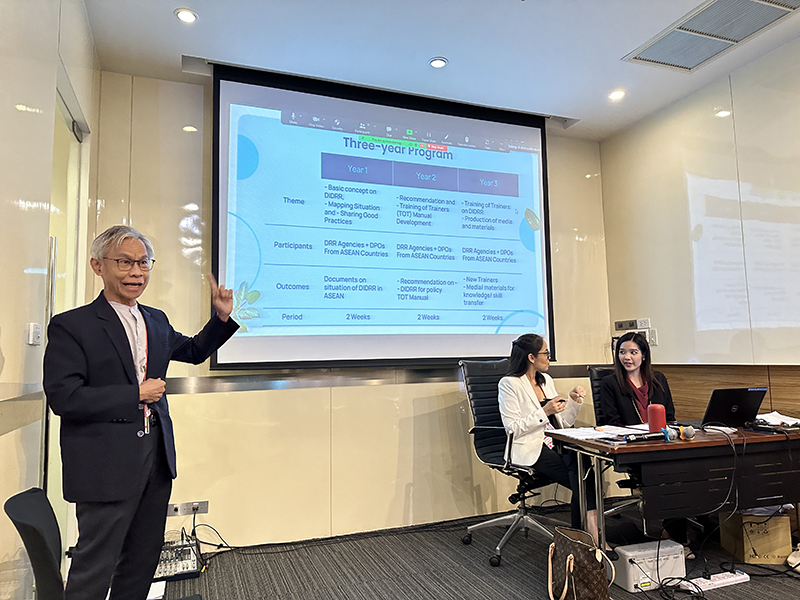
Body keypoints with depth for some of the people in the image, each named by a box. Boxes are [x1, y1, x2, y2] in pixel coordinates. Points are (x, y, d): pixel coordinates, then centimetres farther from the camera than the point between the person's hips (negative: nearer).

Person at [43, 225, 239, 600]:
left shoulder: (156, 321, 9)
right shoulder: (71, 326, -11)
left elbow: (193, 351, 23)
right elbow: (62, 398, -18)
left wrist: (222, 317, 8)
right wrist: (136, 395, -16)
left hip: (157, 458, 7)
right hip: (106, 466, -7)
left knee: (144, 559, 20)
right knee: (95, 568, 6)